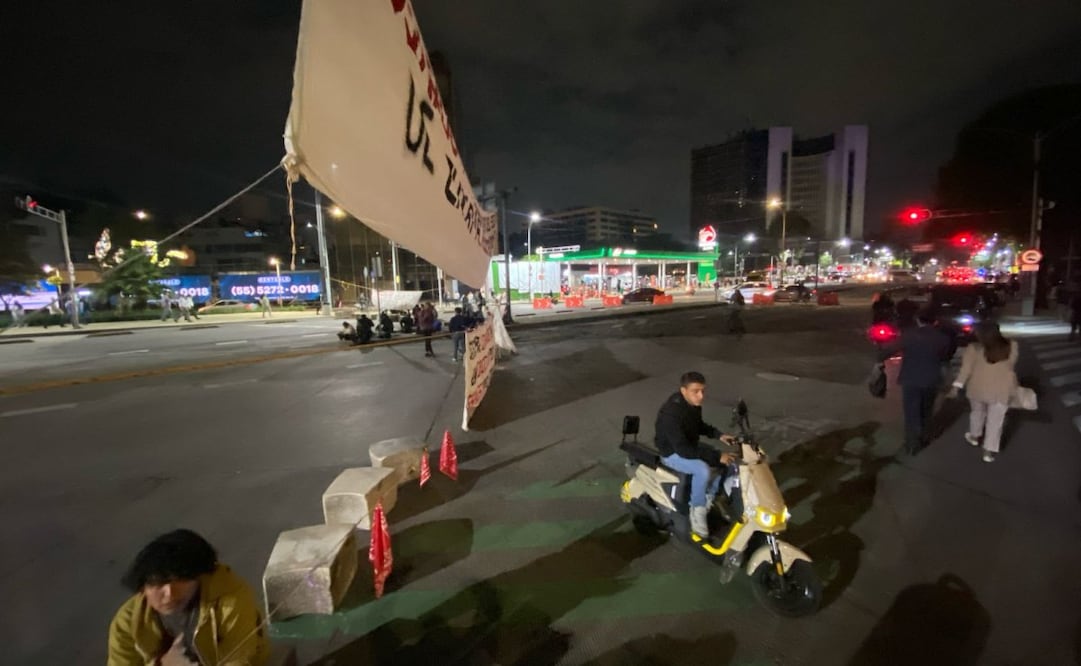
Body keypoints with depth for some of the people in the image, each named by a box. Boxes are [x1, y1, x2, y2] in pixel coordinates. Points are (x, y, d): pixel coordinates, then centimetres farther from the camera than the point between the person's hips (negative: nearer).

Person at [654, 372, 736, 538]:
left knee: (727, 461, -1)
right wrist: (716, 456, -34)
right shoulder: (671, 413, -34)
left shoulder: (693, 404, -6)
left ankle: (709, 499, 13)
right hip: (672, 453, -9)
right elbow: (683, 450, -35)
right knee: (703, 470, -31)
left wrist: (718, 435, -4)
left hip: (689, 445, 9)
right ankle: (697, 512, -9)